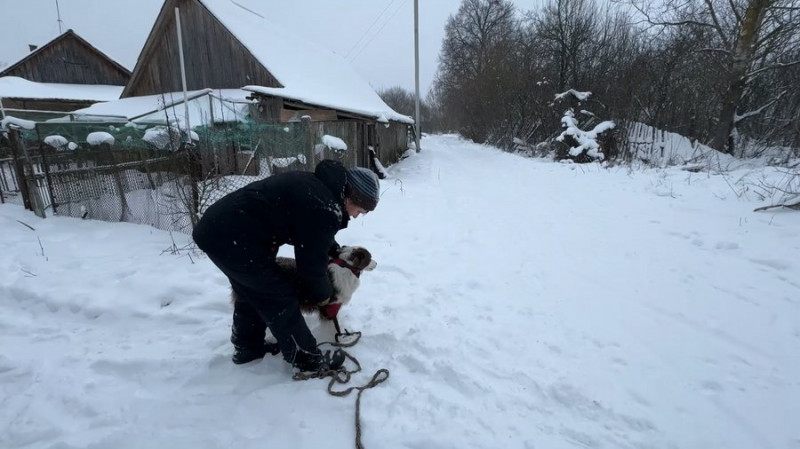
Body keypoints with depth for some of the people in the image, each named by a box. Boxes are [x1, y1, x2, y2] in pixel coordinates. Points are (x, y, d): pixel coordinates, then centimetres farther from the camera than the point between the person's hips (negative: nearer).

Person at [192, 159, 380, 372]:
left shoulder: (316, 186, 11)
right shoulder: (321, 208, -22)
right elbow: (312, 261, -13)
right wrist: (322, 294, 5)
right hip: (233, 239, -11)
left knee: (252, 292, 25)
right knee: (280, 298, 0)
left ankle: (248, 346, 43)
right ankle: (308, 359, 13)